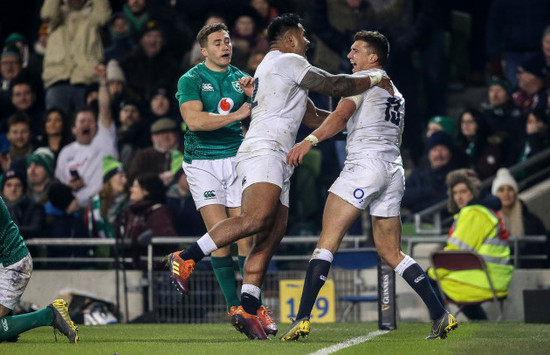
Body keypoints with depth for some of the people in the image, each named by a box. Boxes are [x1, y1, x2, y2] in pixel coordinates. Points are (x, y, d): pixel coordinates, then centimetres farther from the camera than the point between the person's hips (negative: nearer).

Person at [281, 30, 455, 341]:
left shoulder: (363, 79, 2)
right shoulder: (395, 93, 26)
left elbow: (340, 117, -14)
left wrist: (309, 141, -24)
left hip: (365, 163, -8)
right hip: (394, 169, 8)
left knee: (328, 241, -12)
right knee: (391, 253, 12)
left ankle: (302, 318, -21)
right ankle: (440, 315, 1)